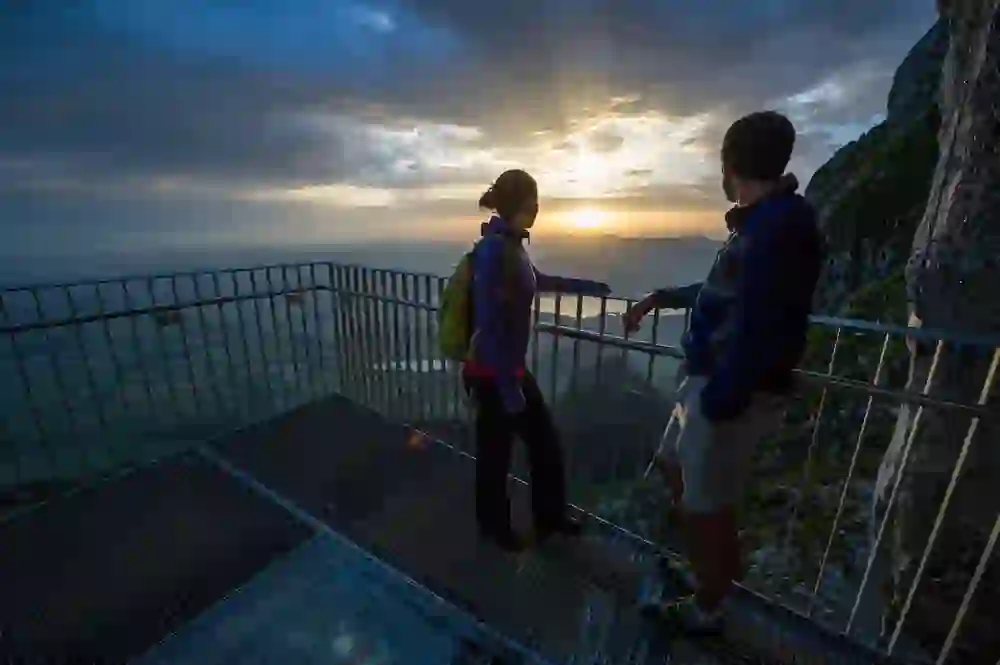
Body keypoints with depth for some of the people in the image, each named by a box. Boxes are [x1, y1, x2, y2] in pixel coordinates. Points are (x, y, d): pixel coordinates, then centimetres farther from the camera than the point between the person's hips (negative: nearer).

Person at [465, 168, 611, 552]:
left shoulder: (510, 244, 6)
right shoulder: (493, 249, -22)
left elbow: (536, 280, 26)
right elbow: (489, 325, -25)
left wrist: (586, 287, 35)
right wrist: (508, 388, -21)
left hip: (513, 367, 9)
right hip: (493, 373, -9)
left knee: (545, 442, 18)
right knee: (495, 452, 12)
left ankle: (550, 517, 41)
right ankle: (494, 526, 40)